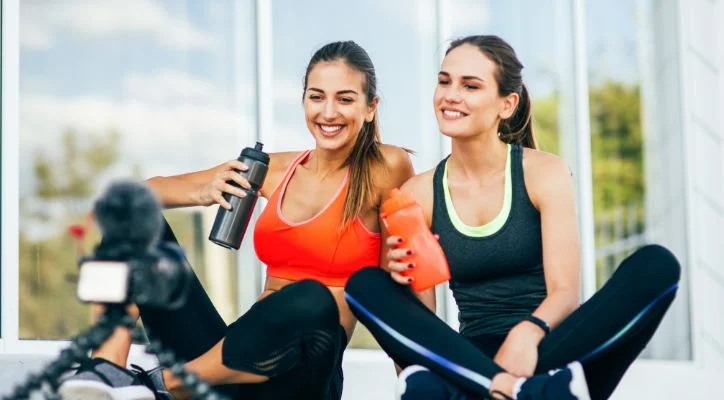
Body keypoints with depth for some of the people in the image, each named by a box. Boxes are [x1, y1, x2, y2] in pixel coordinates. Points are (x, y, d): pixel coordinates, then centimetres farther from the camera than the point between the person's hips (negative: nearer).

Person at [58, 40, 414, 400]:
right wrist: (205, 194, -8)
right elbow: (151, 189, 13)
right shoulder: (276, 169, 10)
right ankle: (105, 369, -25)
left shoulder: (386, 169, -3)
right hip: (221, 363, 5)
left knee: (312, 301, -39)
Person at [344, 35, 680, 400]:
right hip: (471, 360, 1)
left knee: (656, 264, -25)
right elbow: (420, 315, 2)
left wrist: (527, 334, -31)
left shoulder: (544, 173, -1)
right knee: (364, 285, -21)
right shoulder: (418, 194, 4)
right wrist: (402, 274, -21)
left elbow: (564, 293, -9)